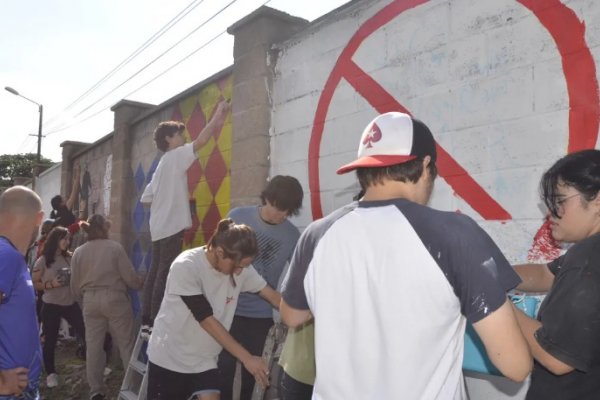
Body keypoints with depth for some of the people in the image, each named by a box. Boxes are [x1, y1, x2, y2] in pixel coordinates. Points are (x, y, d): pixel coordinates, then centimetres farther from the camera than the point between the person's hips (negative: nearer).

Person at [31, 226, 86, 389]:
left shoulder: (70, 257, 2)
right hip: (51, 306, -3)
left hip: (71, 303, 3)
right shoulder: (43, 261, -7)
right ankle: (51, 374, 24)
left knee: (86, 334, 2)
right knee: (50, 340, 6)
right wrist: (51, 284, -17)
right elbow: (33, 283, -5)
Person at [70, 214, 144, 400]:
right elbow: (130, 277, -8)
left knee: (93, 345, 10)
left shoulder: (78, 252, 4)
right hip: (115, 298, -4)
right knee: (126, 343, 5)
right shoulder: (115, 247, -8)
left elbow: (75, 286, 8)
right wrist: (143, 282, 12)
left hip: (90, 301, 4)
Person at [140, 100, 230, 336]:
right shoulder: (175, 157, -4)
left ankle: (147, 323, 13)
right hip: (172, 226, -9)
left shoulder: (163, 165, 20)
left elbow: (145, 199, 19)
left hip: (160, 227, 9)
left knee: (156, 273, 9)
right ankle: (155, 324, -6)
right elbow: (201, 141, -13)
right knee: (164, 275, -8)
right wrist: (218, 115, -5)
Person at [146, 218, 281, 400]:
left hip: (204, 359, 4)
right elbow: (207, 320, -26)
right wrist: (247, 358, -26)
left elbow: (273, 296, -6)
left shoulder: (241, 267, -12)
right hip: (168, 356, -3)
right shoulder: (185, 267, -26)